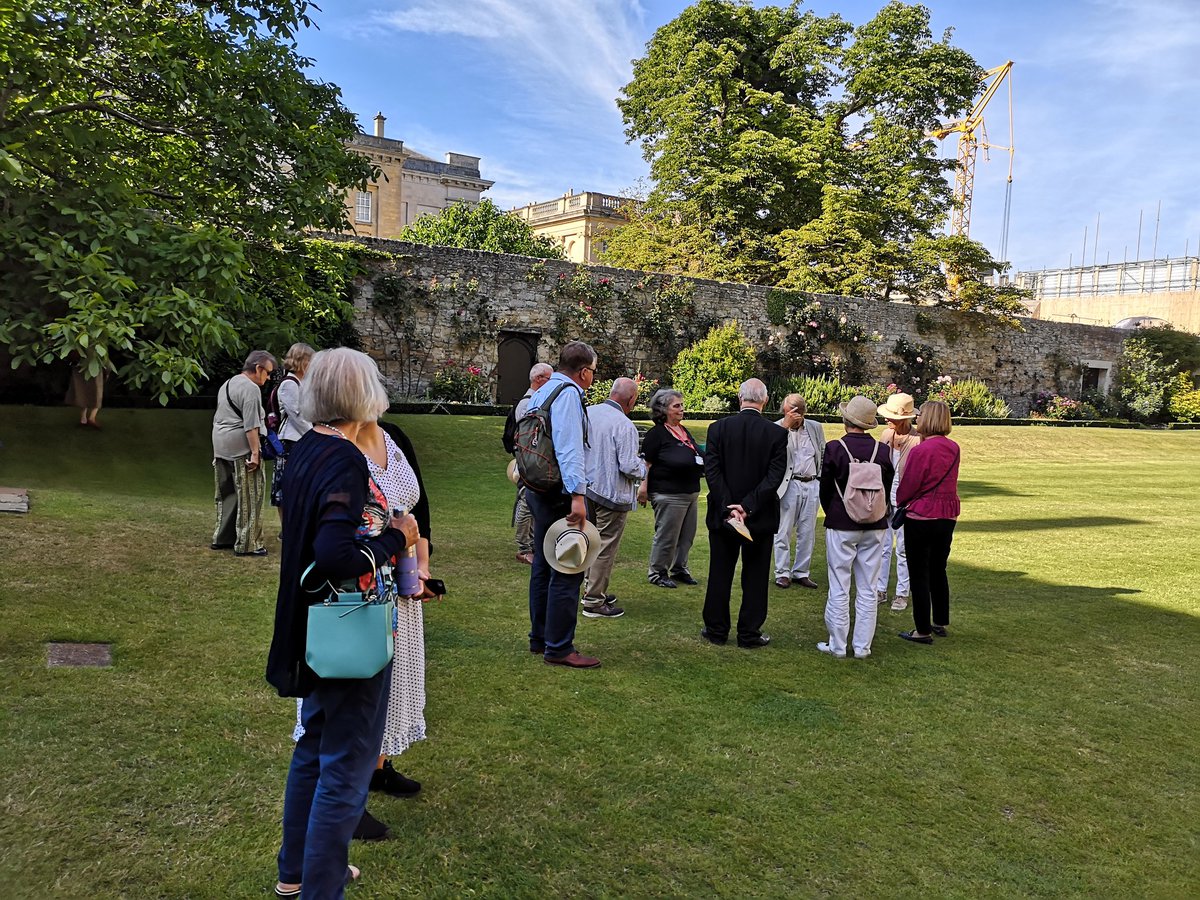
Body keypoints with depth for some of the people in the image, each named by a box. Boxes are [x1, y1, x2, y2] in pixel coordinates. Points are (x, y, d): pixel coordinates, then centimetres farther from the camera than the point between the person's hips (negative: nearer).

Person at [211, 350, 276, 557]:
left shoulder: (227, 384, 20)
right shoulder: (251, 388, -12)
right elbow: (251, 425, -19)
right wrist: (255, 453, -20)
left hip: (221, 447, 10)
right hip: (241, 448, -10)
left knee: (227, 494, 16)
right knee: (249, 497, -5)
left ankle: (222, 538, 22)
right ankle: (246, 544, -3)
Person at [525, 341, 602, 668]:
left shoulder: (541, 392, 14)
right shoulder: (568, 393, -15)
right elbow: (569, 447, -24)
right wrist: (577, 495, -28)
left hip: (539, 491, 10)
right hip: (561, 494, -10)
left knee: (544, 566, 18)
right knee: (568, 571, -4)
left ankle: (539, 638, 29)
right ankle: (558, 648, 2)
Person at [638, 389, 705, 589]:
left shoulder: (685, 432, 14)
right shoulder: (657, 434, -10)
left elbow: (698, 458, 27)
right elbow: (646, 465, -14)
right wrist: (644, 489, -19)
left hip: (691, 492, 8)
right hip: (669, 495, -8)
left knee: (687, 535, 14)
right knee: (666, 536, -1)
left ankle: (679, 569, 27)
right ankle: (657, 572, 12)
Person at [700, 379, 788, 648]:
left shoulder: (718, 428, -6)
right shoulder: (777, 434, -7)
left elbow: (712, 471, -11)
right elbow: (775, 477, -14)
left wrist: (728, 507, -11)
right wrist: (747, 507, -14)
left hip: (723, 515, 1)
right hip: (760, 517, -1)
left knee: (720, 574, 12)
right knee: (755, 576, 10)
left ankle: (716, 629, 20)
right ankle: (749, 633, 15)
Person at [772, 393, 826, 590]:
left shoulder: (816, 427, 9)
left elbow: (824, 455, 17)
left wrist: (823, 481, 10)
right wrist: (785, 426, -22)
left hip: (812, 485, 4)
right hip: (789, 484, -4)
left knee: (807, 534, 9)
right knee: (783, 532, 1)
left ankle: (801, 573, 19)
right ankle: (782, 573, 11)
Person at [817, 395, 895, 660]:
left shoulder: (834, 448, -12)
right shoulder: (882, 450, -3)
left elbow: (825, 489, -3)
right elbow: (887, 488, 5)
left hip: (841, 526, -3)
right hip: (874, 527, 3)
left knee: (839, 589, 5)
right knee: (867, 590, 9)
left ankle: (837, 645, 11)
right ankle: (863, 646, 15)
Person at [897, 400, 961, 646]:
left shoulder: (920, 451, -19)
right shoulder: (954, 449, 2)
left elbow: (906, 488, -13)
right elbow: (940, 479, 8)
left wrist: (900, 501, 8)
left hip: (921, 518, -7)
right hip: (948, 516, 7)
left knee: (919, 575, 3)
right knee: (938, 570, 20)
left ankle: (923, 631, 8)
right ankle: (940, 623, 30)